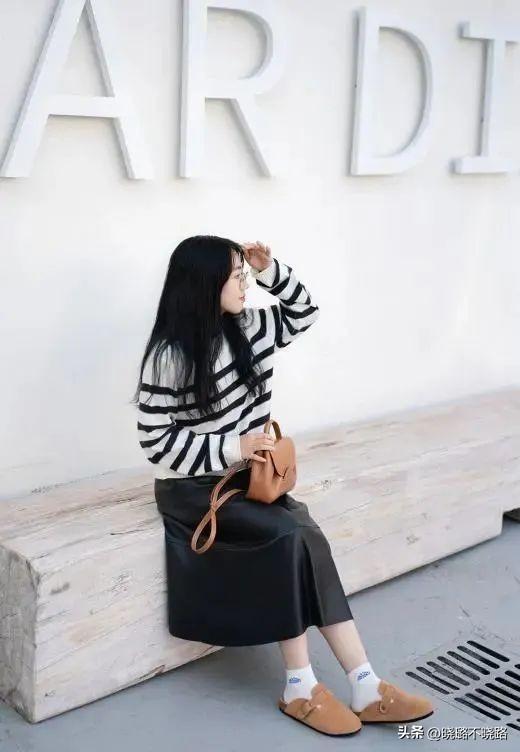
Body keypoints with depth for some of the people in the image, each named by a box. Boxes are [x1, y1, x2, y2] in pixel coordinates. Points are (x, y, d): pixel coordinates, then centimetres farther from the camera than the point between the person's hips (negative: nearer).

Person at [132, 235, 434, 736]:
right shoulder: (170, 355, -16)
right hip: (192, 489, -6)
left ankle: (364, 688, -19)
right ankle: (301, 686, -15)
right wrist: (233, 448, -23)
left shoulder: (247, 329, 4)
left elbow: (303, 313, 18)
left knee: (304, 538, -20)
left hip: (245, 477, 6)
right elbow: (156, 441, -16)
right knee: (293, 536, -27)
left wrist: (269, 269, 2)